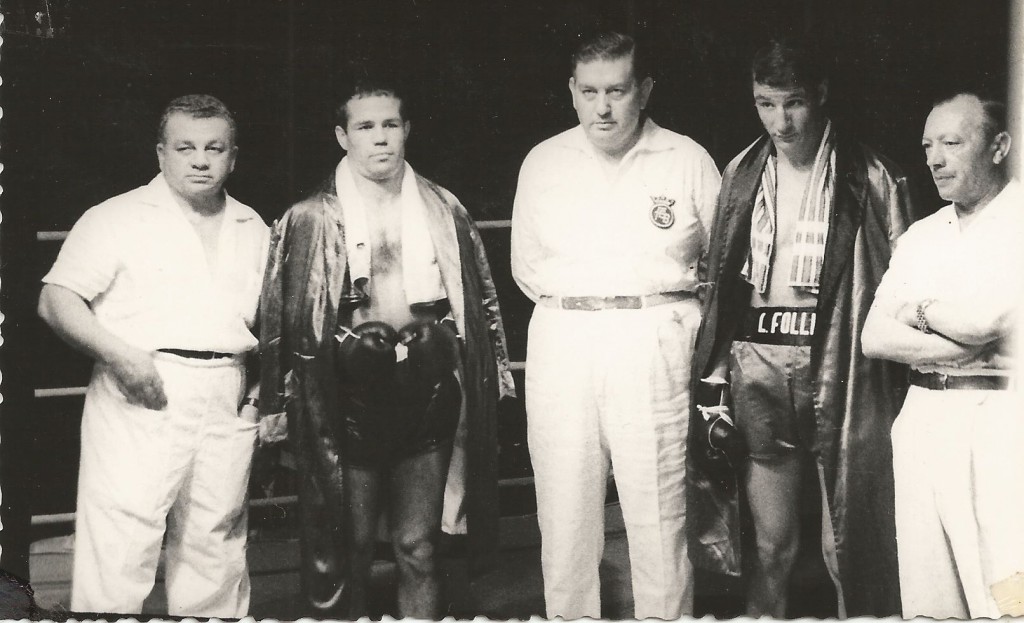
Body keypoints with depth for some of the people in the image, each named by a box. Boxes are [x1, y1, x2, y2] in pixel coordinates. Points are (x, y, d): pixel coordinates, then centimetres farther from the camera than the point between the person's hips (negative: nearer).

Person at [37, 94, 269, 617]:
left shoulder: (254, 230, 17)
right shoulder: (117, 218, 2)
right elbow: (56, 300, -4)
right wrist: (117, 354, -18)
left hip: (229, 406, 5)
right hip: (141, 397, -4)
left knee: (216, 545, 9)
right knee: (119, 550, -10)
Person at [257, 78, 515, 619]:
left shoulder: (444, 211, 9)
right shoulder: (310, 220, 0)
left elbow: (480, 297, 14)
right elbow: (280, 313, 0)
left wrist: (490, 377, 11)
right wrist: (276, 401, -3)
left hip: (426, 391, 2)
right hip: (347, 397, -2)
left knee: (418, 547, 9)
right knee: (347, 548, 5)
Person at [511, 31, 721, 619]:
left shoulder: (688, 161, 3)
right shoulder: (542, 163, 11)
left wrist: (656, 311, 9)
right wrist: (575, 310, 9)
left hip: (655, 352, -2)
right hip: (561, 350, 3)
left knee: (660, 521, -3)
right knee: (564, 521, 4)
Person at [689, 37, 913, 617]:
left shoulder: (873, 179, -1)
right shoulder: (741, 175, 10)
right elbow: (718, 280, 12)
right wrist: (714, 372, 7)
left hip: (840, 370, -3)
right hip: (758, 366, 3)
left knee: (848, 546, 2)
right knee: (772, 544, 8)